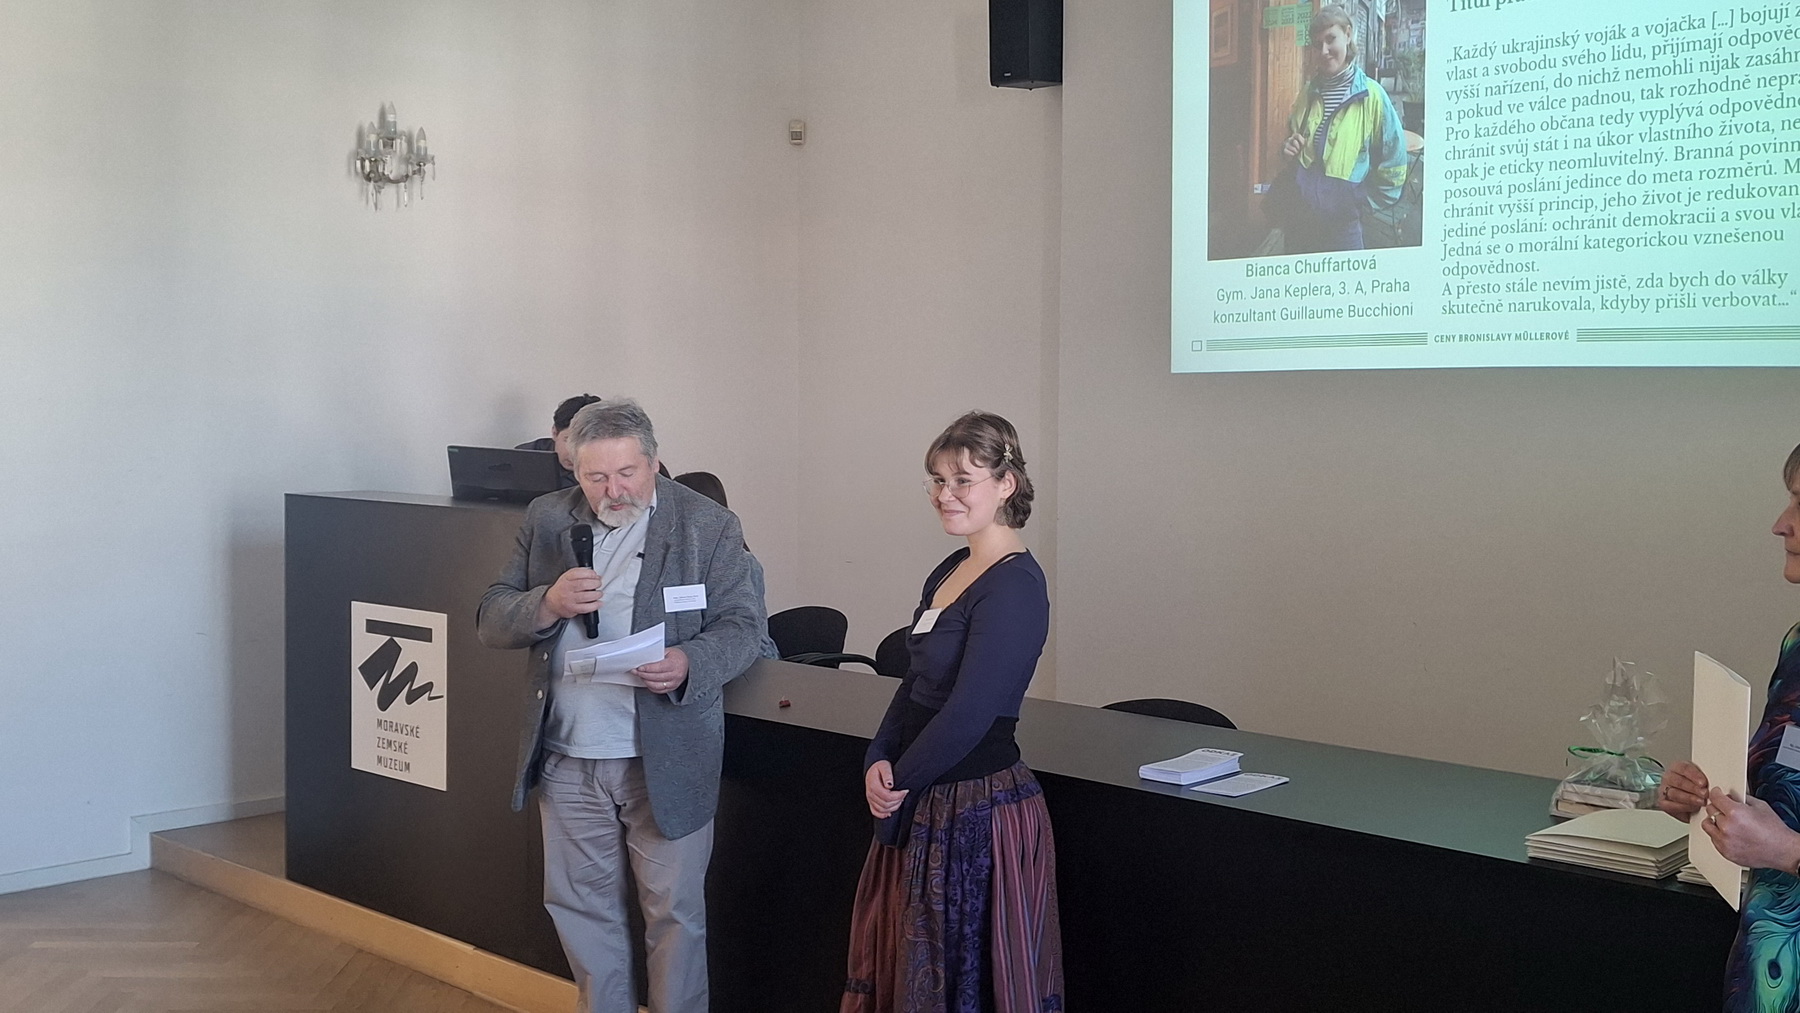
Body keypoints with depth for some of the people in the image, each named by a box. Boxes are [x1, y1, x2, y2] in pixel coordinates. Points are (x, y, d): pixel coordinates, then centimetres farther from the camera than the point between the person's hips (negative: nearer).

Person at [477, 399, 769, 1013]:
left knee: (674, 911, 7)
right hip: (567, 760, 4)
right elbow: (491, 622, 4)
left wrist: (690, 663, -26)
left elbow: (746, 627, -6)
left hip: (666, 760, -3)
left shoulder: (709, 526, -6)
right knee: (579, 905, 16)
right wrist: (548, 604, -18)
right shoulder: (546, 520, 4)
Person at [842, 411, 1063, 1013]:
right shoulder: (949, 572, 9)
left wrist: (900, 779, -9)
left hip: (979, 808, -9)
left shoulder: (1016, 586, -18)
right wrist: (879, 759, -3)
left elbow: (970, 711, -21)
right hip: (922, 805, 9)